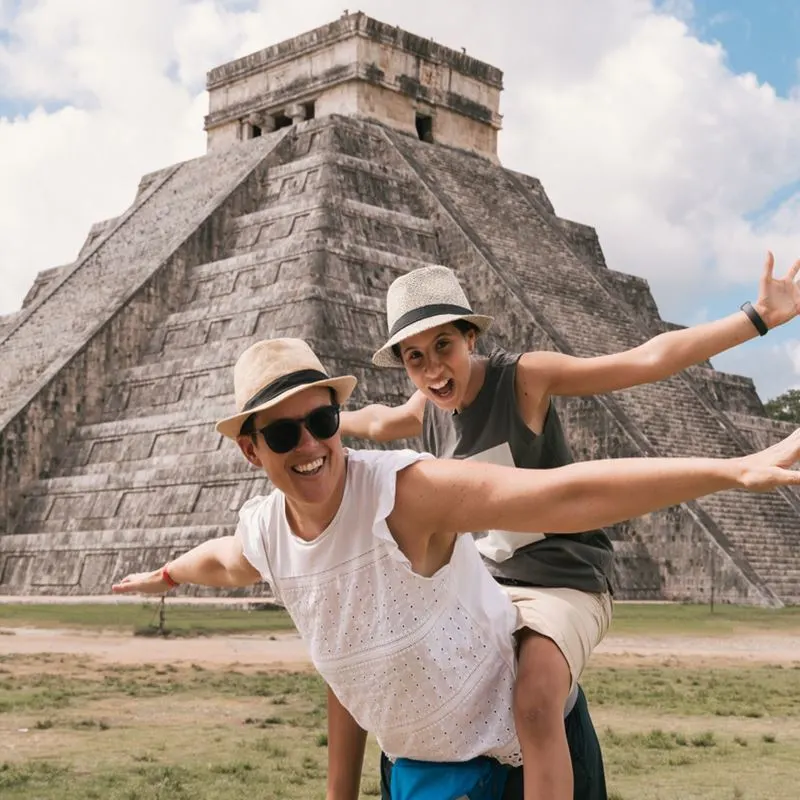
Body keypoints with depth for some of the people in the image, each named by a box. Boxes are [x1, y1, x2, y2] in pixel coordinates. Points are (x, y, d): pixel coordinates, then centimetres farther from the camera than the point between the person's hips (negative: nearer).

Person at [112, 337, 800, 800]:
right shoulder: (261, 531, -8)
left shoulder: (403, 491, -29)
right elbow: (224, 560, 19)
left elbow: (567, 494, -39)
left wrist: (732, 469, -47)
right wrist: (168, 574, 39)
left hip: (514, 743, -5)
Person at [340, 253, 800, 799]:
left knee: (535, 707, -34)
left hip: (563, 583, -7)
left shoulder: (524, 377, -15)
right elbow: (376, 422, 27)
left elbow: (649, 360, -21)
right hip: (481, 584, 7)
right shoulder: (427, 409, 2)